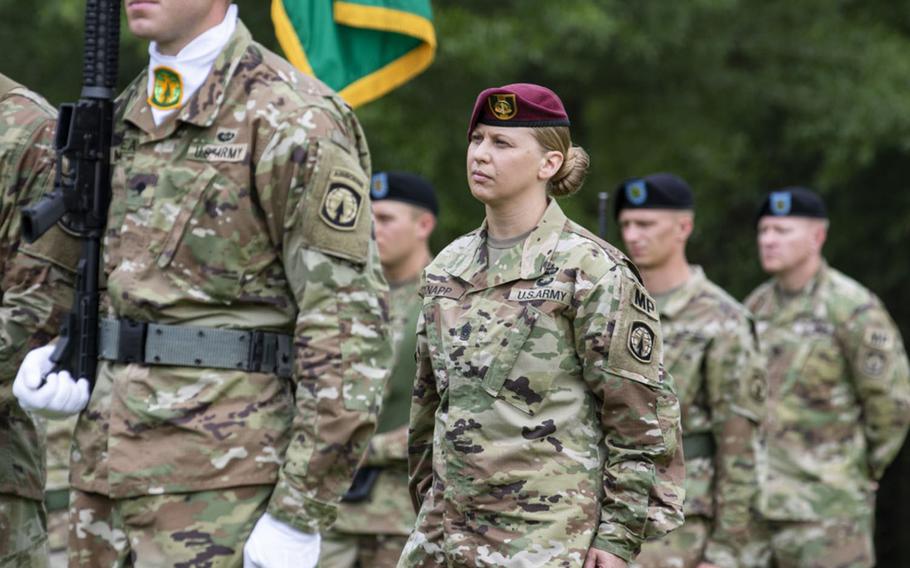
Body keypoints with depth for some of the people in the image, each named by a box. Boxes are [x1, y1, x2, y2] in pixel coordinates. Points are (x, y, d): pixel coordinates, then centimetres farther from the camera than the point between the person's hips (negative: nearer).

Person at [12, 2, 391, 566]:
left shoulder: (293, 119, -10)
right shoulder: (129, 113, 15)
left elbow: (351, 327, -14)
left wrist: (300, 514, -17)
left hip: (218, 484, -8)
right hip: (106, 465, 8)